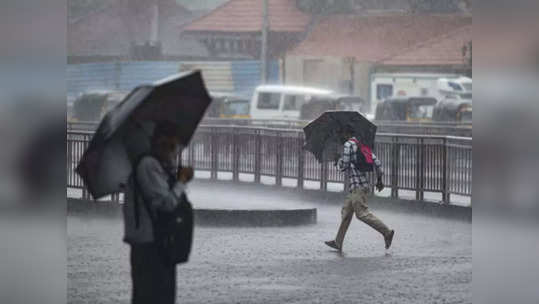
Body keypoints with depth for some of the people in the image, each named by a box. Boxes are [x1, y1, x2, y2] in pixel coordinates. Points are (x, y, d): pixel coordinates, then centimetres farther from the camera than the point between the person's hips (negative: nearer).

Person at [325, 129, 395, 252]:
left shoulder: (348, 144, -11)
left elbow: (343, 167, -12)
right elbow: (376, 161, 11)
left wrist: (339, 161, 11)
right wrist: (380, 179, 17)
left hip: (357, 186, -10)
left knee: (362, 213, -10)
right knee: (346, 212, 14)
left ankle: (387, 232, -15)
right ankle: (338, 242, 18)